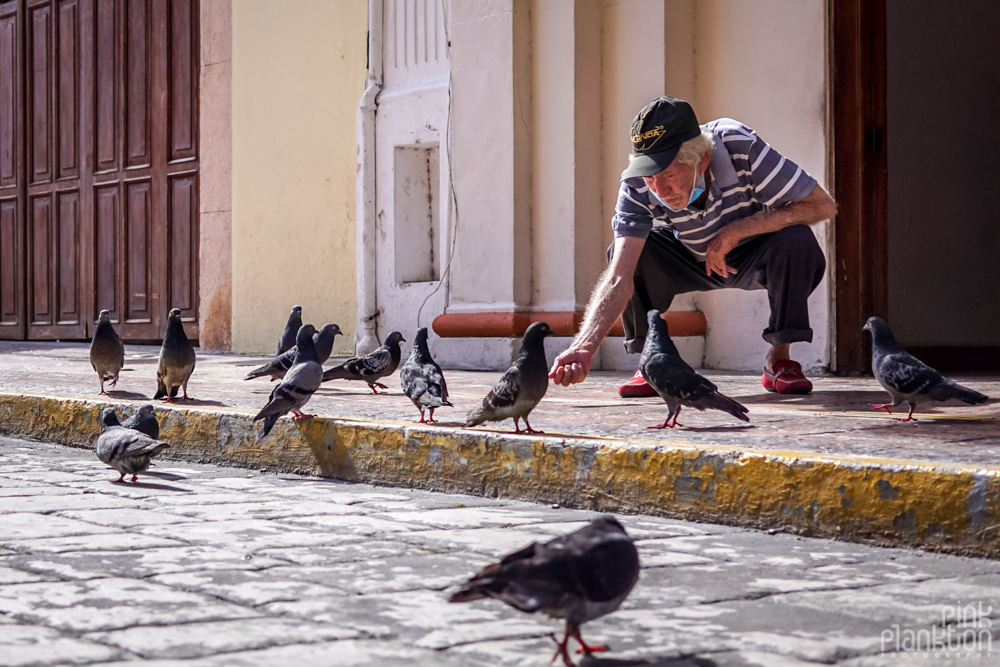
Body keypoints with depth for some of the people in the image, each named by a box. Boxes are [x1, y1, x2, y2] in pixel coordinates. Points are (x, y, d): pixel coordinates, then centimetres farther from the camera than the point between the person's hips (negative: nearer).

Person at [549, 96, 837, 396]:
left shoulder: (740, 147, -34)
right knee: (630, 253, -28)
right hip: (692, 259, 1)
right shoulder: (637, 186, -29)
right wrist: (584, 348, -52)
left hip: (753, 255, -1)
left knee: (797, 241, -34)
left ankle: (779, 359, -13)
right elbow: (618, 280, -37)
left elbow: (823, 205, -31)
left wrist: (736, 230, -34)